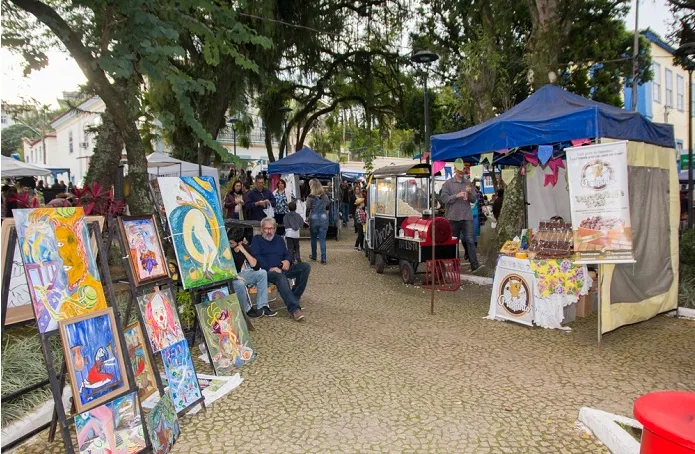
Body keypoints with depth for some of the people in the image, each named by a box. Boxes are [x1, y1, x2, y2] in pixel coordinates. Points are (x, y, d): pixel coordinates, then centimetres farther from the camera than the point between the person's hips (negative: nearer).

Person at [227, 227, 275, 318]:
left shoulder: (243, 247, -5)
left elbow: (256, 266, -10)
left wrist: (244, 251, -19)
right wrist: (235, 276, -28)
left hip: (240, 274, 6)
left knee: (262, 273, -10)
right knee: (239, 283, -37)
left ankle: (261, 306, -11)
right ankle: (247, 310, -11)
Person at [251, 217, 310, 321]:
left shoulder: (279, 239, 25)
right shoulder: (257, 239, 9)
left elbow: (287, 254, 25)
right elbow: (256, 257, -6)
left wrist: (287, 261, -1)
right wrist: (270, 268, -20)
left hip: (281, 269, 6)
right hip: (267, 271, -6)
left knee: (305, 267, -16)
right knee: (280, 276, -40)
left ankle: (294, 298, -19)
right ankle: (294, 309, -49)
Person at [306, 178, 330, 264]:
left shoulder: (311, 197, -12)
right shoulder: (325, 196, 0)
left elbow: (308, 209, -10)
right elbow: (328, 206, 14)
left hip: (314, 219, -2)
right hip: (323, 219, 2)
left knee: (313, 239, 16)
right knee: (322, 239, 3)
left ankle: (314, 256, 29)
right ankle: (323, 259, -2)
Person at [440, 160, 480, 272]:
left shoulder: (468, 183, 12)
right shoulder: (448, 183, 4)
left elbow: (474, 199, 13)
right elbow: (444, 198, -5)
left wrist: (470, 193, -7)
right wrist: (457, 196, -15)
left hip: (467, 217, 1)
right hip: (453, 217, -1)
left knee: (470, 240, -8)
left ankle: (474, 264, -11)